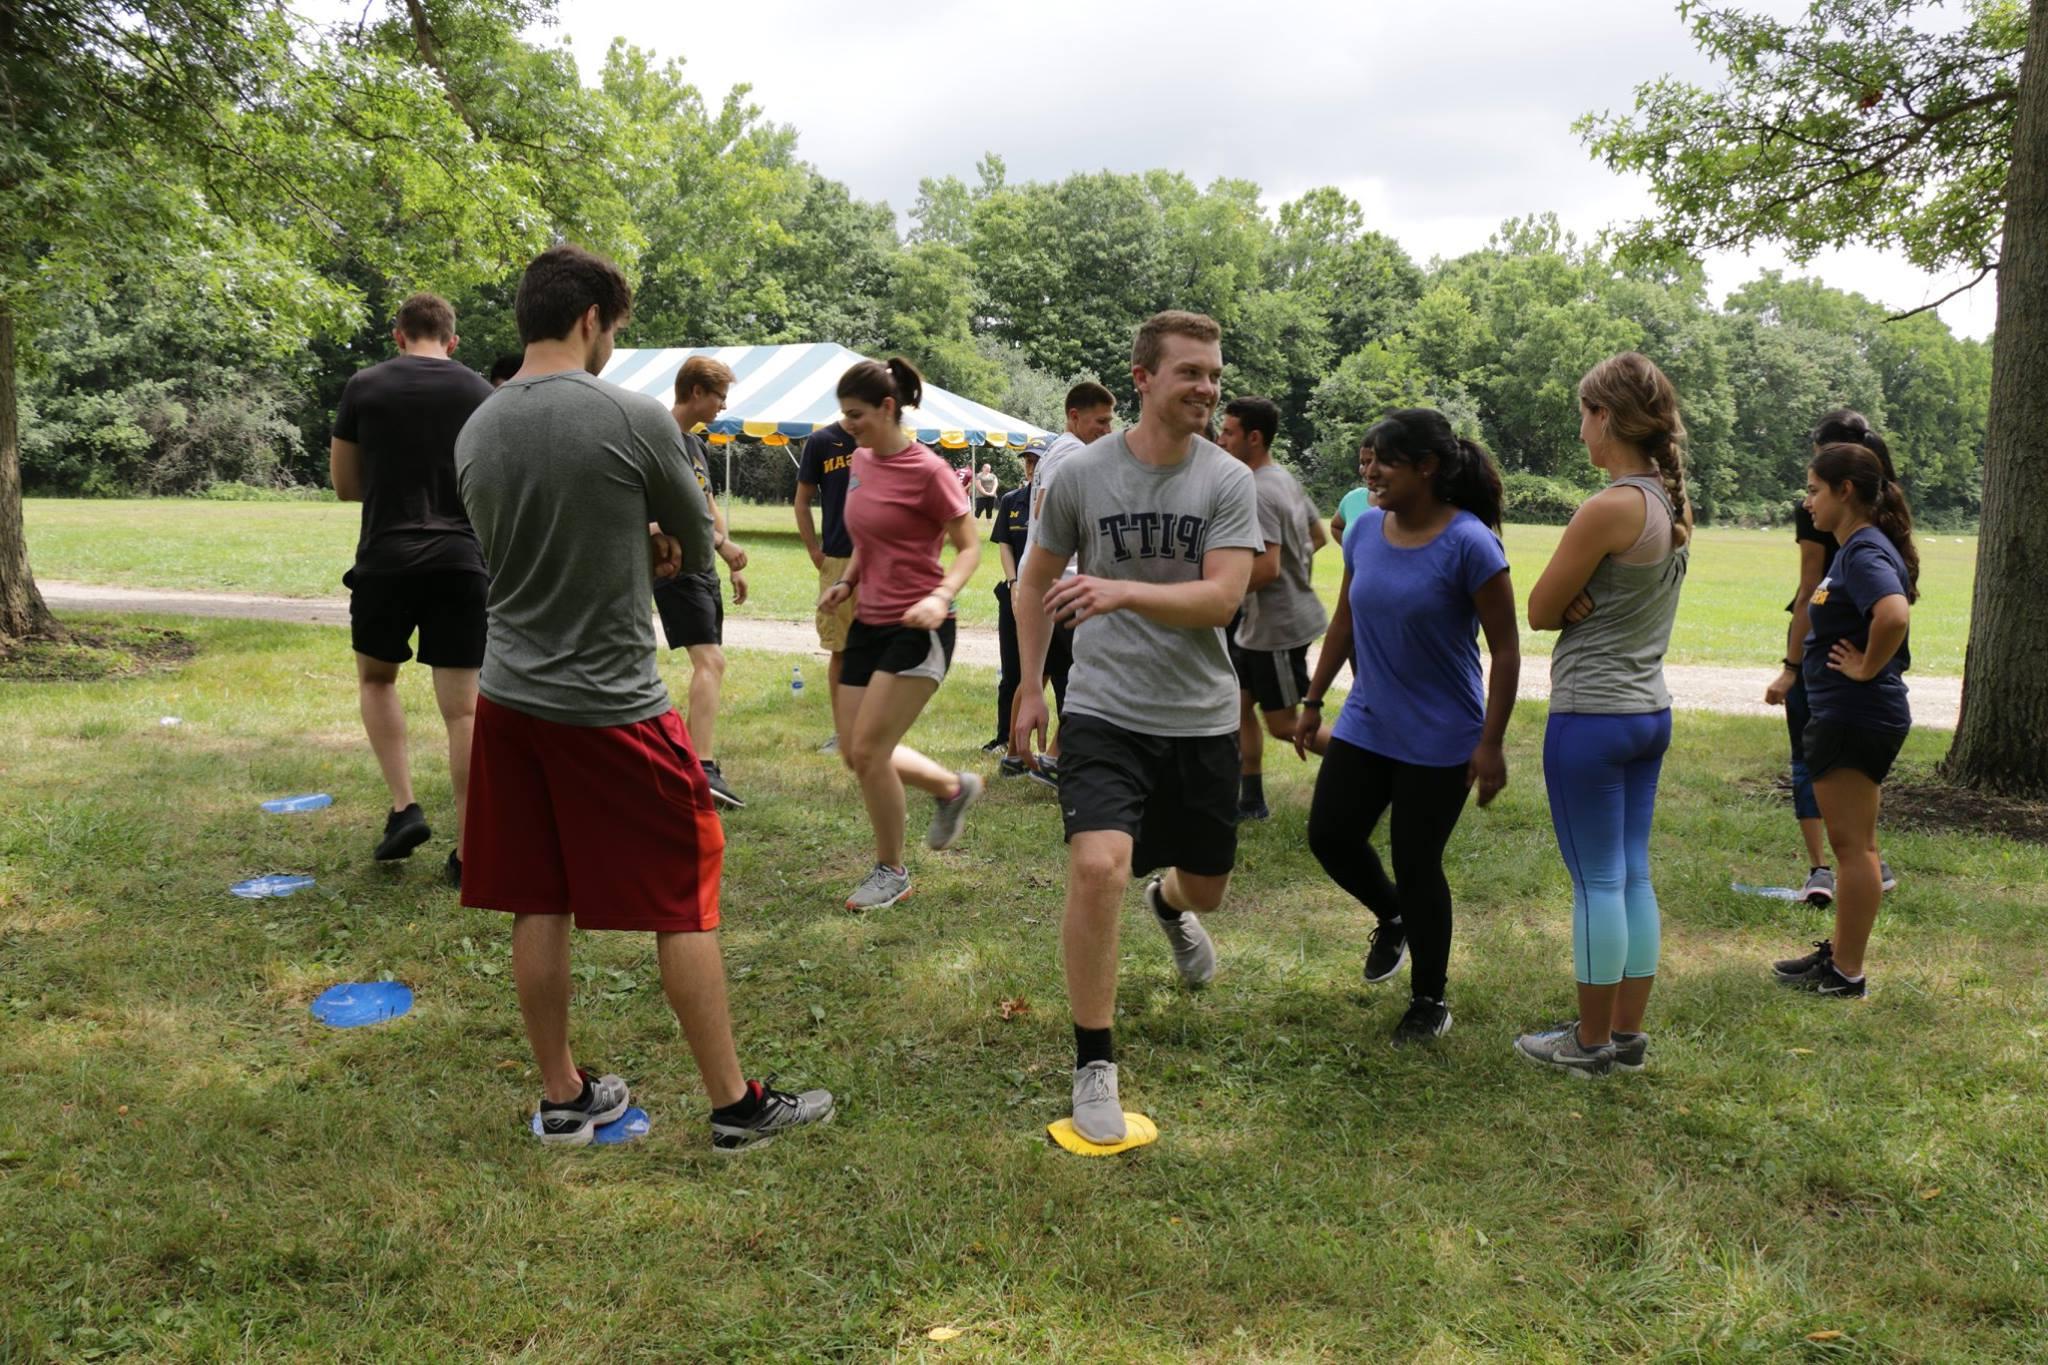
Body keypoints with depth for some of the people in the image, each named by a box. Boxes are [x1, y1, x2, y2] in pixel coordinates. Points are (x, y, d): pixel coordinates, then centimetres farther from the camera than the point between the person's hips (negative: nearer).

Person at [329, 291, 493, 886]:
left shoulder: (363, 387, 3)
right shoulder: (480, 393, 4)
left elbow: (345, 485, 8)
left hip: (386, 558, 0)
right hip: (461, 561, 1)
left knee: (376, 678, 23)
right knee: (463, 708, 3)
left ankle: (403, 808, 10)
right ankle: (465, 852, 4)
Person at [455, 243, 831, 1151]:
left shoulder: (474, 433, 3)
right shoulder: (636, 420, -14)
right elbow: (697, 550, -1)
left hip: (509, 701, 6)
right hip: (613, 707, -5)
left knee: (538, 907, 14)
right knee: (683, 905, 6)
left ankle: (564, 1098, 26)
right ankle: (736, 1106, 16)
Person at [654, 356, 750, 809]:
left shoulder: (698, 445, 18)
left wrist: (733, 565, 24)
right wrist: (722, 542, -21)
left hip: (701, 569, 10)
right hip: (677, 567, -10)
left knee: (709, 663, 12)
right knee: (710, 660, -19)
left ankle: (695, 758, 22)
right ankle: (703, 768, -24)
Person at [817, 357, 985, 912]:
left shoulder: (927, 471, -14)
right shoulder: (860, 462, 8)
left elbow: (970, 547, -10)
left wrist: (941, 597, -26)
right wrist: (846, 582, 5)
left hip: (917, 630, -8)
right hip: (868, 624, 8)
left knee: (868, 751, -10)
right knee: (854, 752, 9)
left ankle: (891, 871, 11)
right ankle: (954, 788, 33)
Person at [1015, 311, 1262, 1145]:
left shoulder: (1228, 481, -6)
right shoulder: (1082, 474, -6)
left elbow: (1222, 599, -17)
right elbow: (1035, 579, 9)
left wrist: (1122, 590, -32)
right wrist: (1030, 684, 9)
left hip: (1202, 717, 2)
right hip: (1104, 711, -2)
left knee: (1206, 885, 17)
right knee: (1098, 868, -23)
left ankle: (1170, 904, 59)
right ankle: (1095, 1066, -4)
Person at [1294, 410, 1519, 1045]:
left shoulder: (1469, 543, -17)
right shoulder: (1366, 529, 0)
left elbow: (1505, 649, -14)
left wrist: (1491, 744, -17)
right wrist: (1313, 702, 13)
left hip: (1438, 741, -6)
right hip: (1364, 724, 6)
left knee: (1416, 865, 3)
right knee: (1330, 836, 5)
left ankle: (1429, 1001, 24)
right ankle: (1391, 916, 36)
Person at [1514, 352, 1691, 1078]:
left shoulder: (1610, 507, -19)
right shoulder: (1674, 504, 8)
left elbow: (1539, 610, -12)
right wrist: (1585, 609, -5)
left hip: (1591, 716, -8)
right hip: (1651, 711, 9)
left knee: (1597, 883, 2)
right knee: (1633, 877, 14)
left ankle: (1590, 1042, 15)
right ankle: (1628, 1033, 24)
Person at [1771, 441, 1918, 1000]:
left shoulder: (1865, 552, -19)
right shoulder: (1856, 549, 12)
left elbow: (1894, 614, -37)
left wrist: (1868, 669, -23)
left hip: (1853, 718, -11)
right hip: (1850, 716, 11)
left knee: (1852, 845, -2)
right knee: (1855, 844, 18)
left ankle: (1846, 975, 7)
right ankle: (1840, 951, 30)